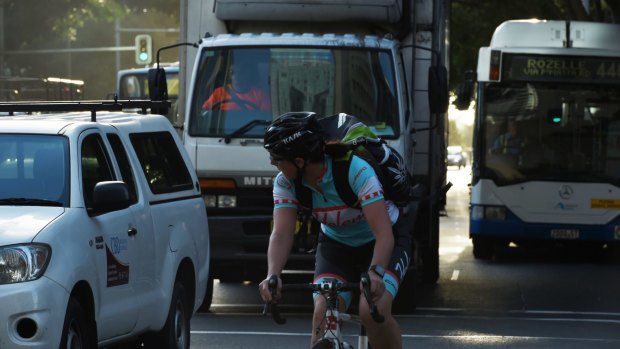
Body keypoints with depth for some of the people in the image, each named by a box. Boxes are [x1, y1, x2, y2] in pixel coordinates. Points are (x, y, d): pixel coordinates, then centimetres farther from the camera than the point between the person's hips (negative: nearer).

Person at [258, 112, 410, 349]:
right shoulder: (285, 183, -18)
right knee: (323, 314, -18)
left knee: (374, 312, -27)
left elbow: (384, 234, -40)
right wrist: (272, 275, -46)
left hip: (385, 241, -4)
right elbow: (281, 234, -28)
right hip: (336, 246, 4)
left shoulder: (357, 172, -33)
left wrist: (375, 273, -57)